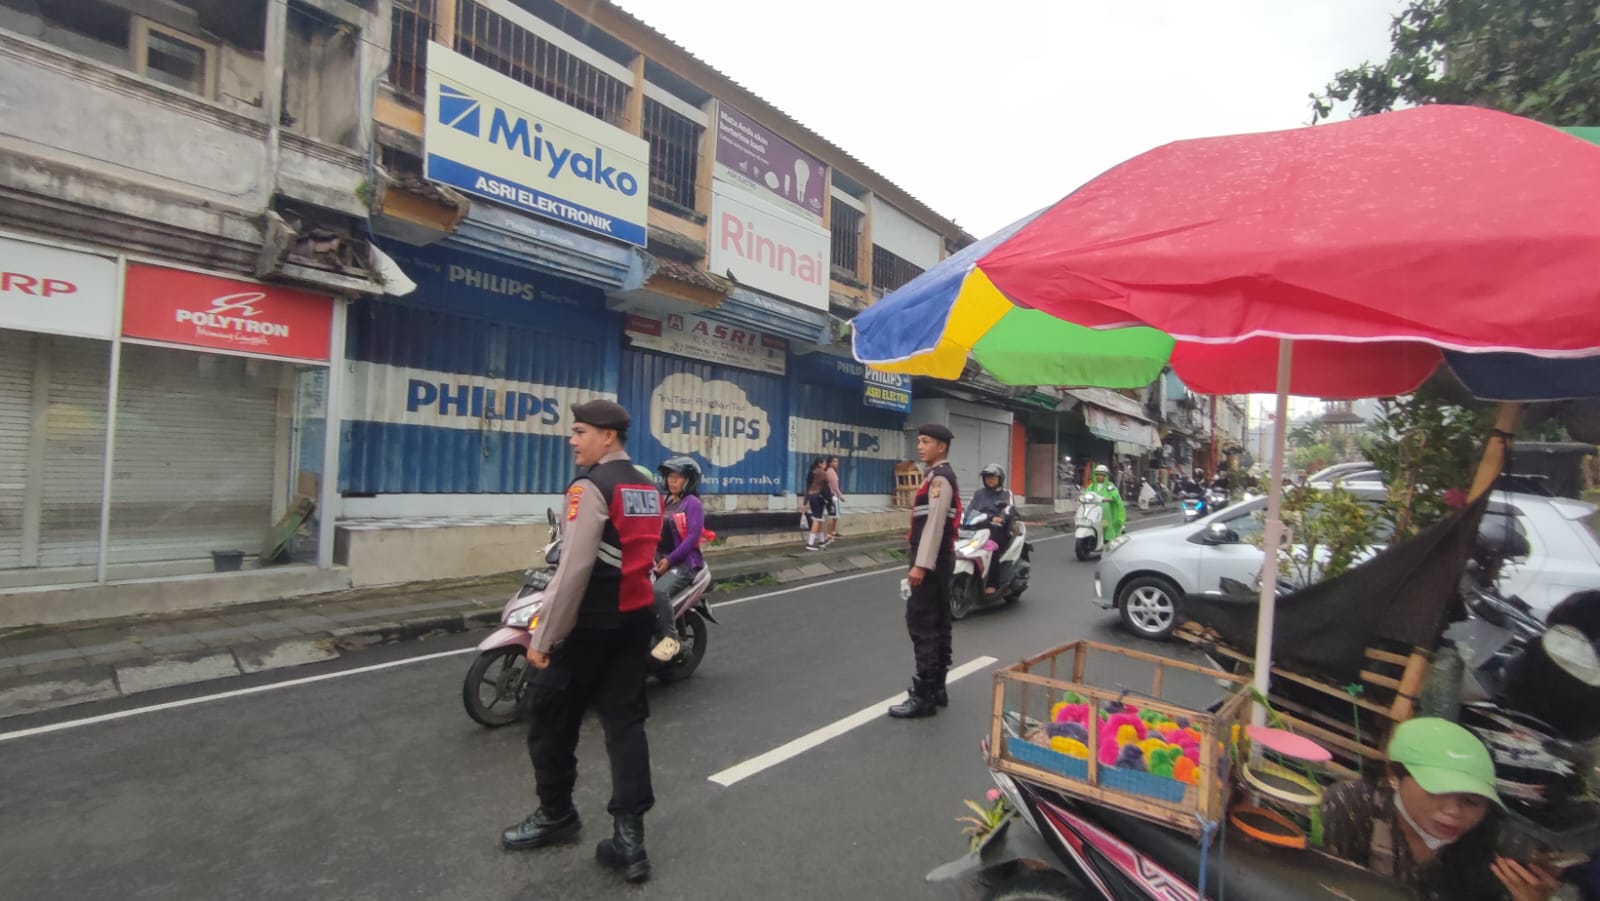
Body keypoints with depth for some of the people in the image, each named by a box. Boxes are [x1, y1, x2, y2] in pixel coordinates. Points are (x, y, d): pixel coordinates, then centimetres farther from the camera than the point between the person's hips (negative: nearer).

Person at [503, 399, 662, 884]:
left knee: (550, 715, 13)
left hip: (590, 621, -8)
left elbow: (574, 568, -21)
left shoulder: (591, 487, -15)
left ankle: (556, 815, 31)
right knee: (625, 721, 11)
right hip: (637, 616, 8)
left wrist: (543, 636, -15)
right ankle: (629, 838, 13)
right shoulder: (647, 487, 10)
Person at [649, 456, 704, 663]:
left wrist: (670, 560, -16)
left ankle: (670, 638, -16)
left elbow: (693, 537, -14)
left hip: (684, 562, -7)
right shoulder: (666, 503, 17)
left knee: (659, 591, -32)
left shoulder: (693, 503, -5)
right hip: (660, 559, 7)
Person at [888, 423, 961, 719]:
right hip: (938, 561, 11)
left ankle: (923, 697, -1)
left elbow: (935, 523, -23)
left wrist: (921, 565, -25)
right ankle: (936, 690, 23)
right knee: (937, 625, 14)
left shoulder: (939, 477, -15)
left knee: (922, 625, -7)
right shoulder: (939, 476, 17)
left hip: (932, 561, -11)